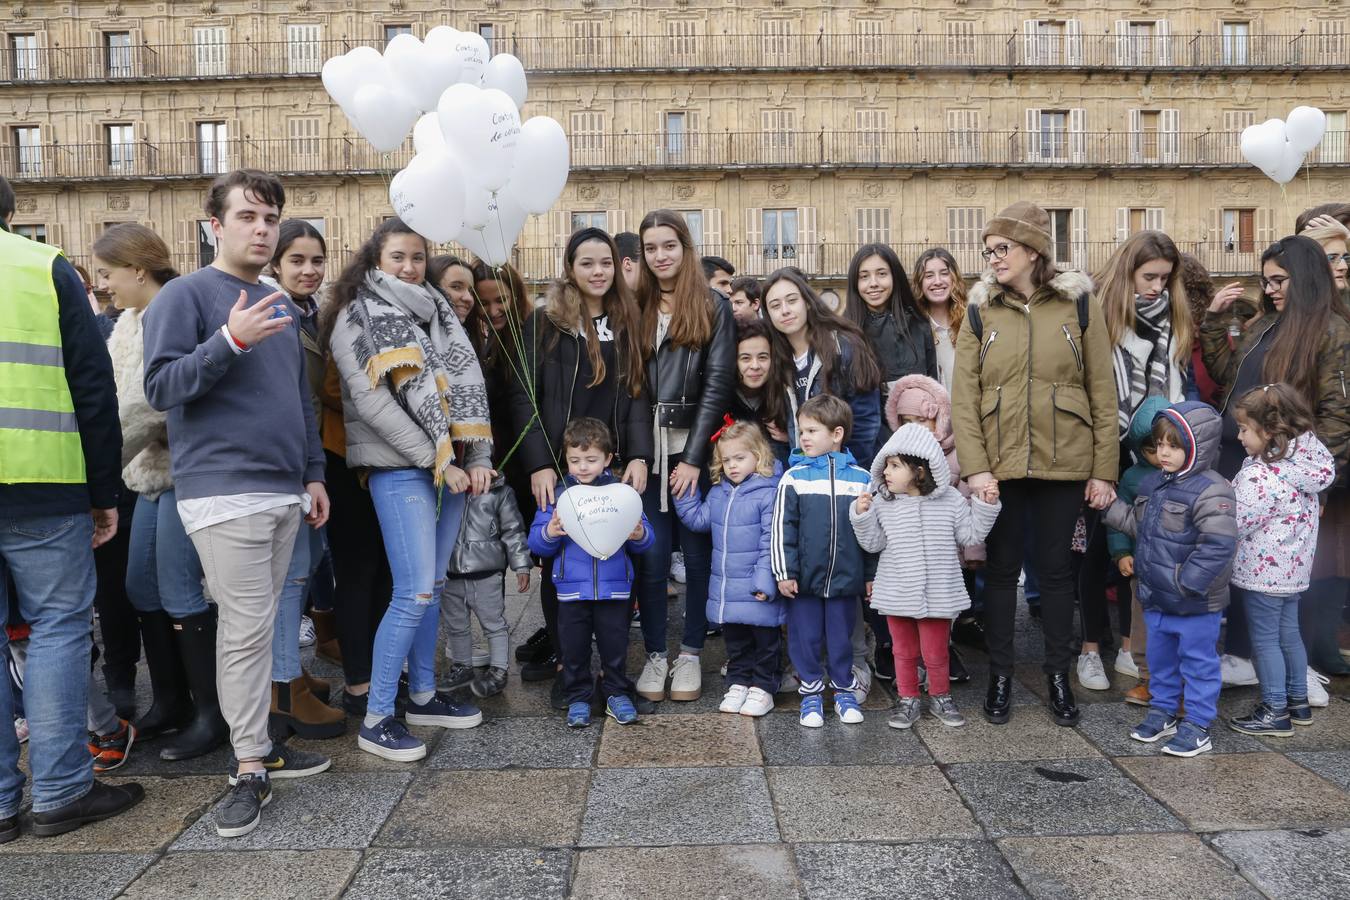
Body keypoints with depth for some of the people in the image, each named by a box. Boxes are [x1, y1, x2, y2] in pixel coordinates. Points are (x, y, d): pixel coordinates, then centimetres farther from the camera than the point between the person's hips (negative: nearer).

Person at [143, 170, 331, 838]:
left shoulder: (280, 306, 18)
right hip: (224, 492, -6)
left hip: (284, 492, 6)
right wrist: (230, 341, -22)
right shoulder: (185, 294, -2)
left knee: (259, 626, 12)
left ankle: (258, 740, 22)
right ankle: (251, 769, 4)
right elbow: (160, 388, -11)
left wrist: (314, 473, 19)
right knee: (246, 629, -6)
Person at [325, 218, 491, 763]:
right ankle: (376, 719, 1)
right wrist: (435, 460, -15)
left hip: (452, 465, 6)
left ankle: (423, 695, 25)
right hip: (400, 469, -6)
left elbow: (468, 385, 12)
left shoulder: (437, 310, 17)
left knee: (432, 585, 12)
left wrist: (477, 457, 0)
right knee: (414, 594, -10)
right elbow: (370, 400, -11)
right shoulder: (357, 317, -1)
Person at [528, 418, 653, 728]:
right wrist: (549, 533, -19)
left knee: (615, 646, 9)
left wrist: (639, 535, -20)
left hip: (614, 588, 0)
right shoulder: (557, 496, 2)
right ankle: (578, 699, 26)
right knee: (574, 648, 9)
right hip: (572, 589, 1)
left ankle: (618, 695, 27)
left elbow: (644, 540, 3)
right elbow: (536, 544, 2)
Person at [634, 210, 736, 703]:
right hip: (647, 449, 2)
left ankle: (690, 653, 18)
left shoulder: (713, 307, 3)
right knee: (651, 555, 1)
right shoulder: (636, 307, 11)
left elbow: (718, 383, -4)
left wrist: (693, 457, -10)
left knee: (697, 552, 4)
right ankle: (655, 653, 15)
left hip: (694, 449, -2)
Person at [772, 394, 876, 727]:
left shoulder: (861, 479, 0)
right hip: (804, 578, 0)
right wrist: (784, 572, -6)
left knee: (841, 638, 12)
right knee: (805, 638, 8)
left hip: (845, 578, 1)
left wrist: (871, 575, 8)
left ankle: (844, 691, 30)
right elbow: (782, 527, -3)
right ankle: (811, 693, 25)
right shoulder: (794, 477, -4)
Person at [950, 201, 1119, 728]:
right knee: (1002, 568, 9)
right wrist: (975, 467, -13)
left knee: (1056, 567, 10)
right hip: (1000, 464, 1)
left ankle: (1058, 675, 25)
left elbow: (1102, 393, 1)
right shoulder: (980, 311, 2)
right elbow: (964, 397, -3)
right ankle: (1000, 675, 23)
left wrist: (1104, 469, -3)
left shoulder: (1078, 305, 1)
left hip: (1063, 464, 0)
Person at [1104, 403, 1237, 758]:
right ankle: (1162, 712, 36)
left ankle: (1197, 728, 19)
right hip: (1156, 598, 8)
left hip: (1196, 605, -8)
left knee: (1197, 662, 7)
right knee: (1160, 659, 20)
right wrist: (1110, 506, 7)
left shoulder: (1210, 490, -20)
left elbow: (1218, 545, -26)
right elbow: (1138, 524, 18)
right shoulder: (1153, 484, 7)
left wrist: (1187, 583, -25)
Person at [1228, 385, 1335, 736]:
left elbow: (1233, 524, -24)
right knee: (1289, 632, 20)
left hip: (1265, 571, -9)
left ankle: (1275, 713, 11)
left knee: (1264, 639, 3)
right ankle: (1298, 701, 32)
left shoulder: (1260, 476, -26)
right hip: (1294, 566, 9)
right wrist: (1229, 492, 5)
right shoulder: (1303, 461, 2)